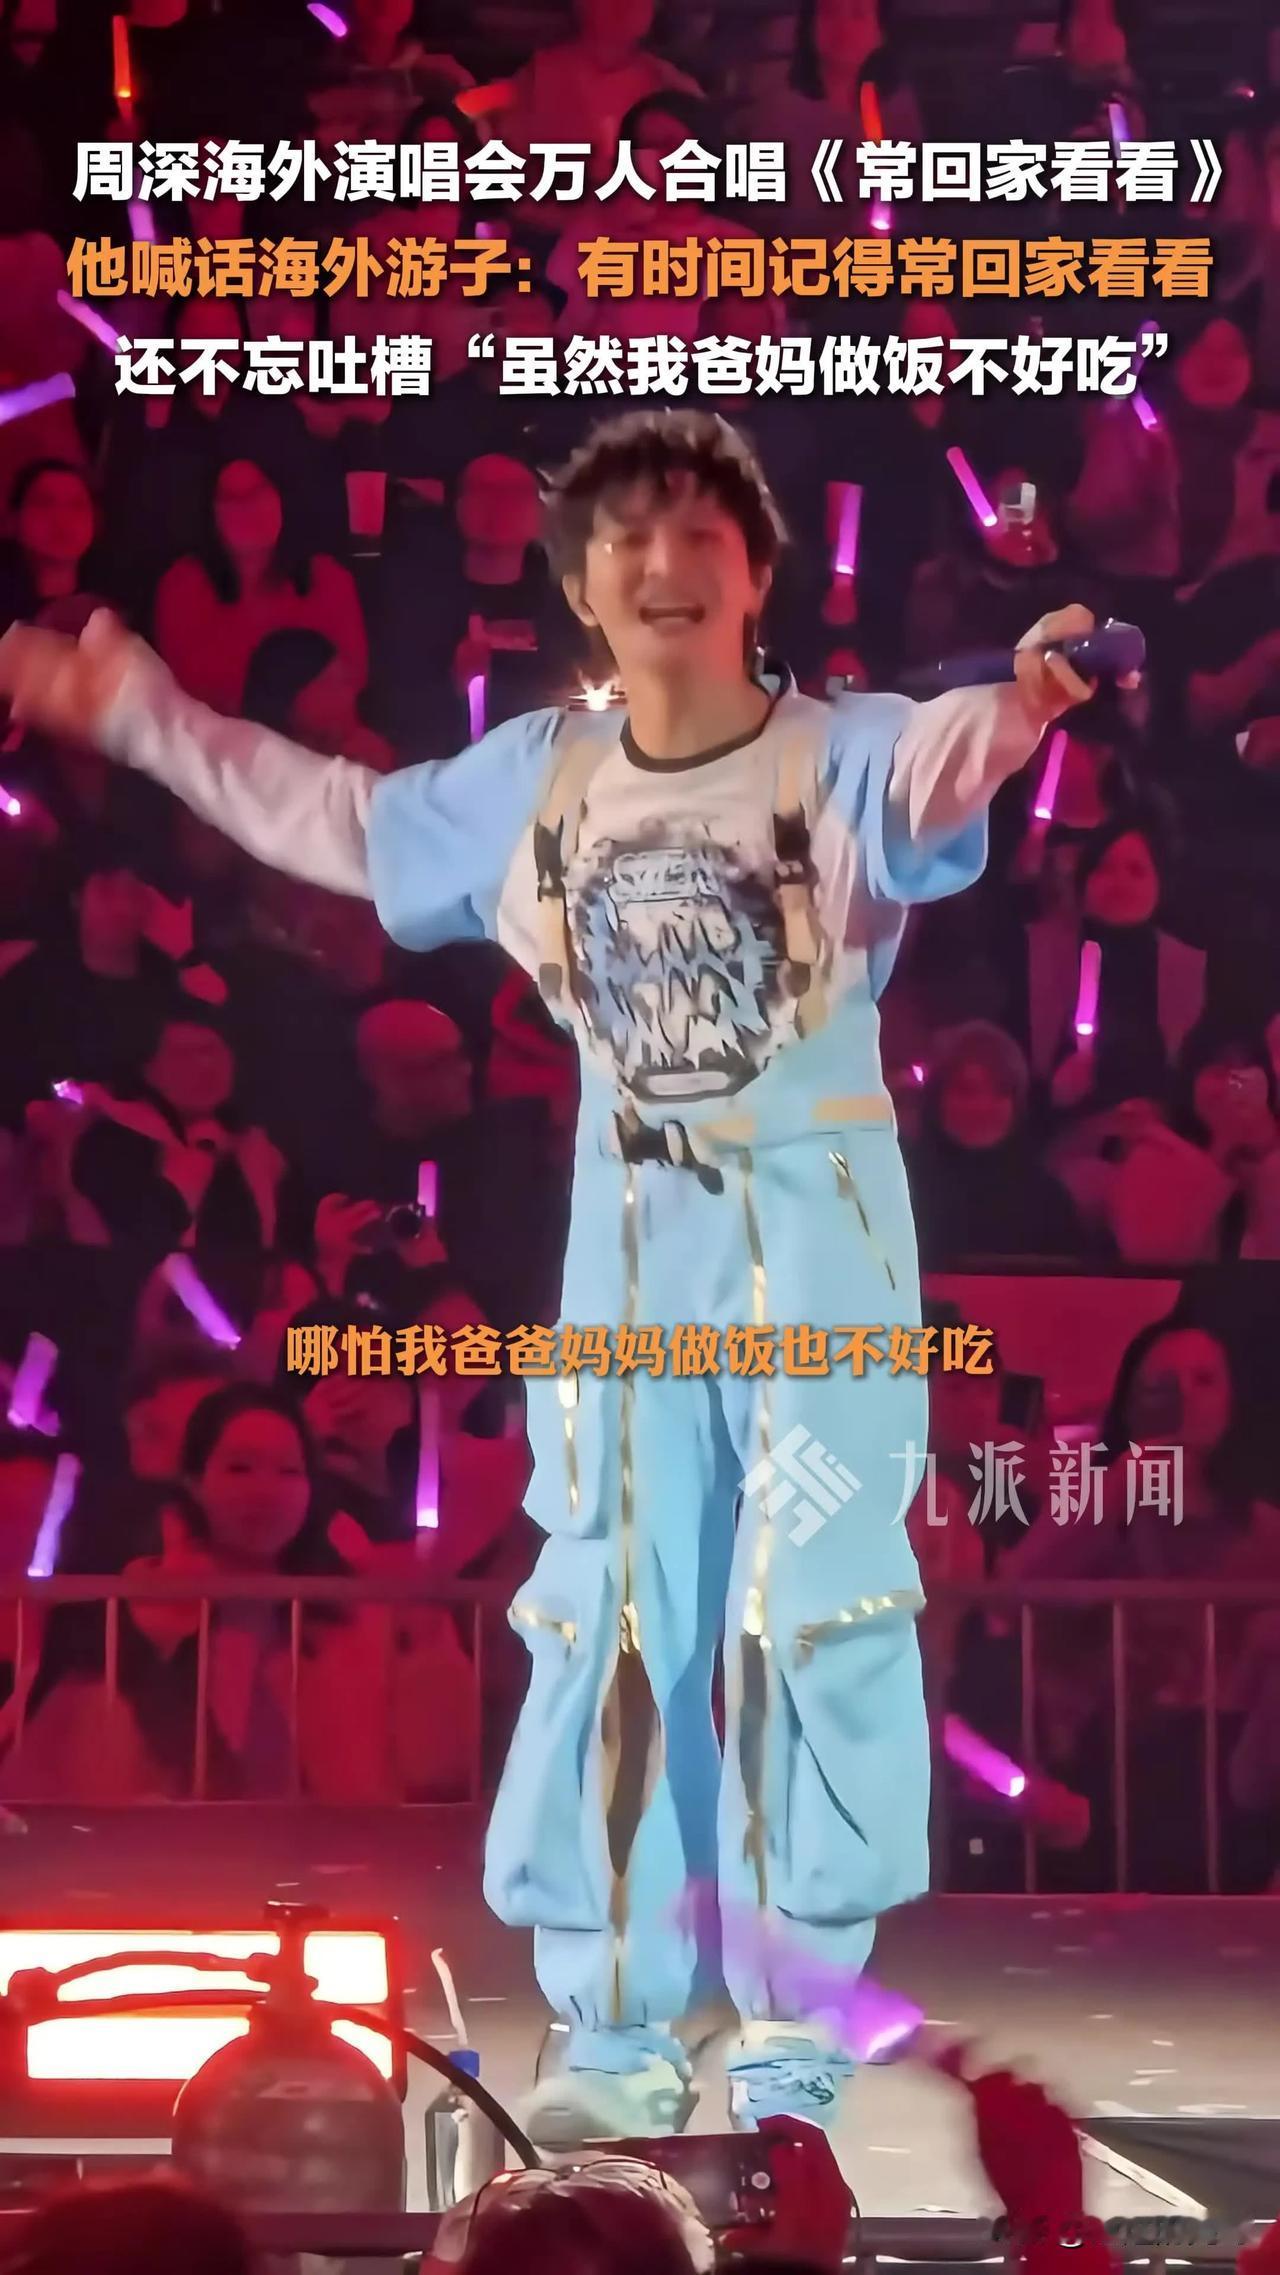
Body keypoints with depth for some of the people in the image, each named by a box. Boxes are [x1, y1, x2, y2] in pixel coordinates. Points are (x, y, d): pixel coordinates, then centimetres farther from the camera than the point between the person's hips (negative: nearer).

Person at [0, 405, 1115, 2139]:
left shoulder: (842, 754, -12)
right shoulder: (534, 778, 3)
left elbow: (939, 771, -36)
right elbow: (340, 822, 19)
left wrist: (1019, 703, -59)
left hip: (816, 1234, -4)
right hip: (629, 1241, 5)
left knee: (810, 1624, -4)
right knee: (612, 1626, 7)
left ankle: (796, 2050, 5)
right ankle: (618, 2040, 17)